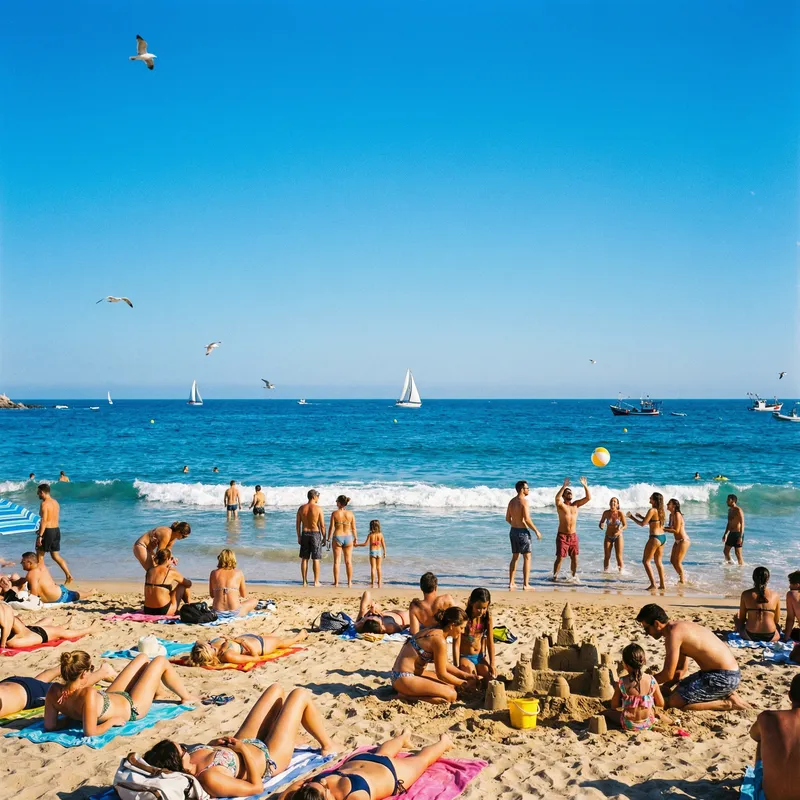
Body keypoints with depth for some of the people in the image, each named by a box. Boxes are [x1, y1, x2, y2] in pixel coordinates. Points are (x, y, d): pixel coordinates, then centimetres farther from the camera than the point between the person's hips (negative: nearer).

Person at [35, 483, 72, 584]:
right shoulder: (55, 502, 12)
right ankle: (68, 575, 3)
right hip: (57, 530, 8)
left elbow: (44, 520, -20)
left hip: (47, 531, -8)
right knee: (56, 556, 13)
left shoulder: (44, 504, -14)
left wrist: (40, 536, -21)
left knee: (40, 555, 7)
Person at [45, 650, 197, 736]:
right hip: (131, 709, -8)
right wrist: (112, 721, -26)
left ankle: (159, 693, 54)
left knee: (142, 658, 23)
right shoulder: (88, 695, -44)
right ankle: (187, 697, 35)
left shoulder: (54, 691, -24)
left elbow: (49, 725, -15)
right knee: (160, 661, 9)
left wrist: (73, 717, -7)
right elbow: (90, 732, -42)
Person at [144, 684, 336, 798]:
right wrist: (244, 750, -28)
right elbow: (256, 787, -31)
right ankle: (328, 745, 29)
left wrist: (215, 742, -10)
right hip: (269, 757, -7)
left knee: (276, 689, 20)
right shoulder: (209, 779, -43)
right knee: (301, 695, 3)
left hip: (248, 743, 7)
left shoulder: (188, 756, -22)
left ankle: (293, 738, 47)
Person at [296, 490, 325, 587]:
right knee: (316, 559, 3)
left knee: (304, 559, 9)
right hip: (315, 534, -3)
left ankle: (305, 581, 12)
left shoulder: (301, 508, 1)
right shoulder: (318, 508, -10)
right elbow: (322, 525, -9)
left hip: (305, 534, 3)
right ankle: (316, 582, 6)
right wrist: (324, 537, 0)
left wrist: (299, 536, 12)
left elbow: (297, 524, 3)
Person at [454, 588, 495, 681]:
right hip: (464, 657, -4)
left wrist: (492, 664, -10)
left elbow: (490, 642, -2)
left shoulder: (487, 618, -4)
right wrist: (457, 667, -20)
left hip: (481, 657, 4)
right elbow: (456, 644, -16)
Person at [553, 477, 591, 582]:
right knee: (560, 557, -6)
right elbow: (557, 498, -28)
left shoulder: (575, 505, 9)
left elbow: (588, 498, 3)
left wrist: (585, 485, -8)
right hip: (562, 536, -4)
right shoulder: (560, 505, -4)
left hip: (573, 536, 4)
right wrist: (564, 486, -33)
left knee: (574, 557, 8)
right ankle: (555, 576, 3)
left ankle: (574, 575, 22)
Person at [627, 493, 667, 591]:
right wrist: (641, 516, 24)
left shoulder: (652, 510, -15)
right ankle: (662, 584, 18)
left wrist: (632, 517, -2)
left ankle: (653, 584, -5)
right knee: (658, 562, 16)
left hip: (655, 538, -9)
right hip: (662, 537, 9)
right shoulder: (660, 511, 11)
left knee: (646, 561, 0)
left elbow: (642, 524, -15)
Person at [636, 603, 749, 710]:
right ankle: (726, 693, 15)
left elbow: (668, 674, -17)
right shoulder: (679, 627, 13)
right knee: (679, 690, 23)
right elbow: (681, 669, 20)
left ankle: (727, 703, -6)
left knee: (674, 702, -14)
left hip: (725, 677, -10)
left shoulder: (674, 633, -18)